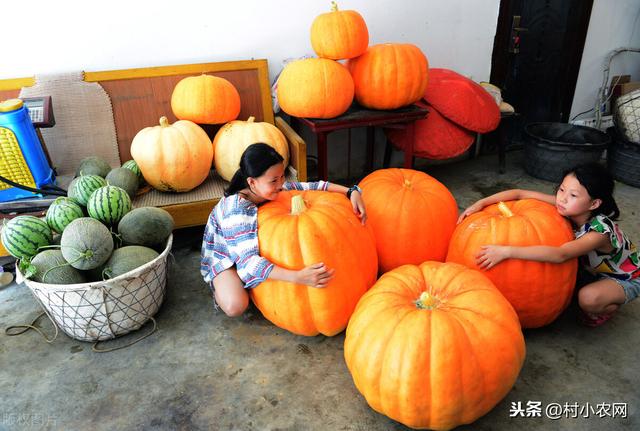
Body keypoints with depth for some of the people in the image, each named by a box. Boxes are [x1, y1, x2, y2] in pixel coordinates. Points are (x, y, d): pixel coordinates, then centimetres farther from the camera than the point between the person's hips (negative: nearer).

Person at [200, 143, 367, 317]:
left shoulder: (277, 188, -21)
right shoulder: (237, 209, -39)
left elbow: (316, 187, -11)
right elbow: (249, 261, -47)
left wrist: (352, 192, -26)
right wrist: (298, 277, -59)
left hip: (259, 248, 6)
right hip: (224, 256, -6)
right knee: (235, 306, -33)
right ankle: (223, 285, 4)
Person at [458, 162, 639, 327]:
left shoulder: (600, 231, -39)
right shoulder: (566, 207, -23)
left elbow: (560, 255, -54)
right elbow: (519, 194, -24)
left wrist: (507, 251, -62)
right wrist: (480, 203, -35)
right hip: (594, 269, 6)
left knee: (588, 298, -35)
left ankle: (609, 306, 0)